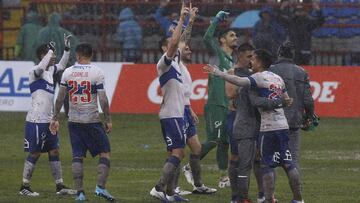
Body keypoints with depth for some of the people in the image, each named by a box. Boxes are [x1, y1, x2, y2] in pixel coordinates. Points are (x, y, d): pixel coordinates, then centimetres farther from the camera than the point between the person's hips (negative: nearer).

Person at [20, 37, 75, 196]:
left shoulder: (50, 70, 13)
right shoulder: (35, 71, -12)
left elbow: (61, 66, 31)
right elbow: (42, 67, -35)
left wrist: (67, 49, 20)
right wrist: (50, 50, -26)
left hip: (48, 120, 9)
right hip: (36, 120, -9)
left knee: (54, 152, 9)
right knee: (34, 153, -3)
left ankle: (60, 186, 14)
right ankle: (24, 187, 5)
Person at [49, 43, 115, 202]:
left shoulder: (68, 73, 1)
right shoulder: (97, 73, -8)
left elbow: (60, 98, 5)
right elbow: (103, 100, -10)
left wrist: (55, 119, 14)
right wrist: (108, 120, -1)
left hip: (74, 120, 3)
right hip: (92, 120, -3)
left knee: (77, 156, 6)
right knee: (105, 153, 6)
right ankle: (100, 187, -6)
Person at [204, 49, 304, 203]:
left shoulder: (260, 77, -7)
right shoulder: (278, 78, 15)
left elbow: (240, 81, -24)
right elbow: (288, 100, 23)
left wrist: (219, 73, -22)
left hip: (268, 128, -7)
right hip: (283, 125, 7)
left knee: (267, 165, -2)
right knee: (288, 163, 9)